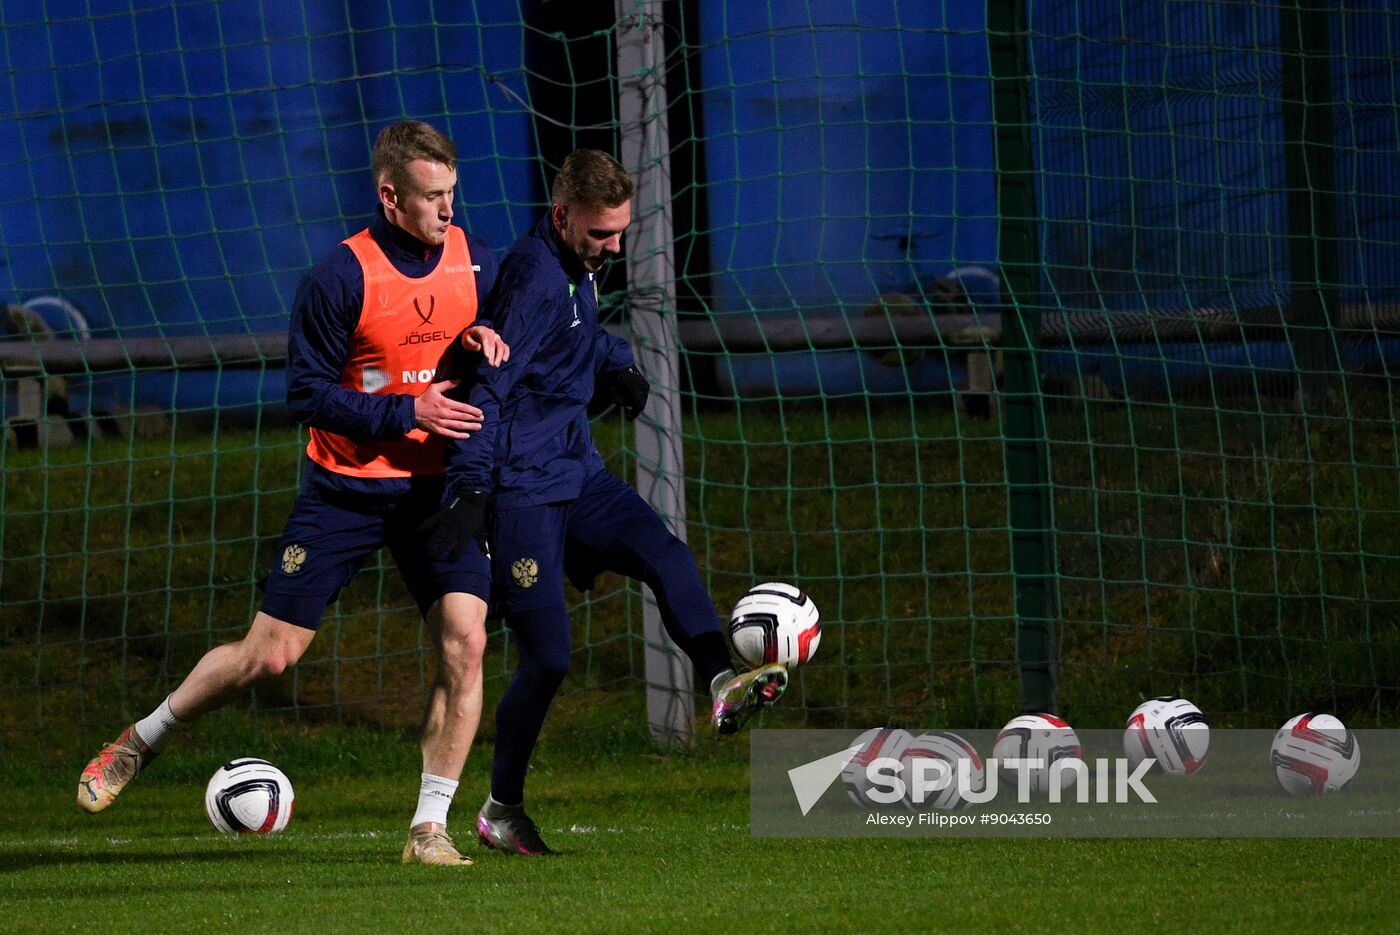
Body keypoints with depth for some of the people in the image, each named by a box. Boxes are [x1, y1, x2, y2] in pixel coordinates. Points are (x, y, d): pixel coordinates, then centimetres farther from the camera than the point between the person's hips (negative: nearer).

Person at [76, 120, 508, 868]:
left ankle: (429, 829, -5)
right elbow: (307, 393, -13)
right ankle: (141, 741, 25)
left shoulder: (470, 256, -2)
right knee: (268, 654, -1)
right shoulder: (340, 278, -16)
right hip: (346, 489, -3)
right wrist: (406, 414, -21)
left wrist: (488, 337, -5)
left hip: (436, 487, 3)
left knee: (465, 641, -15)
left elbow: (502, 314, 19)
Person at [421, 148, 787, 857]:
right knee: (548, 655, -7)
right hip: (522, 490, -8)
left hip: (576, 474, 8)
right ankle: (500, 810, 9)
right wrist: (470, 485, -31)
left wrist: (615, 362, 12)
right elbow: (489, 384, -24)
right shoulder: (534, 274, -18)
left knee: (665, 554, -18)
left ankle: (723, 684, -37)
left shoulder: (578, 266, 10)